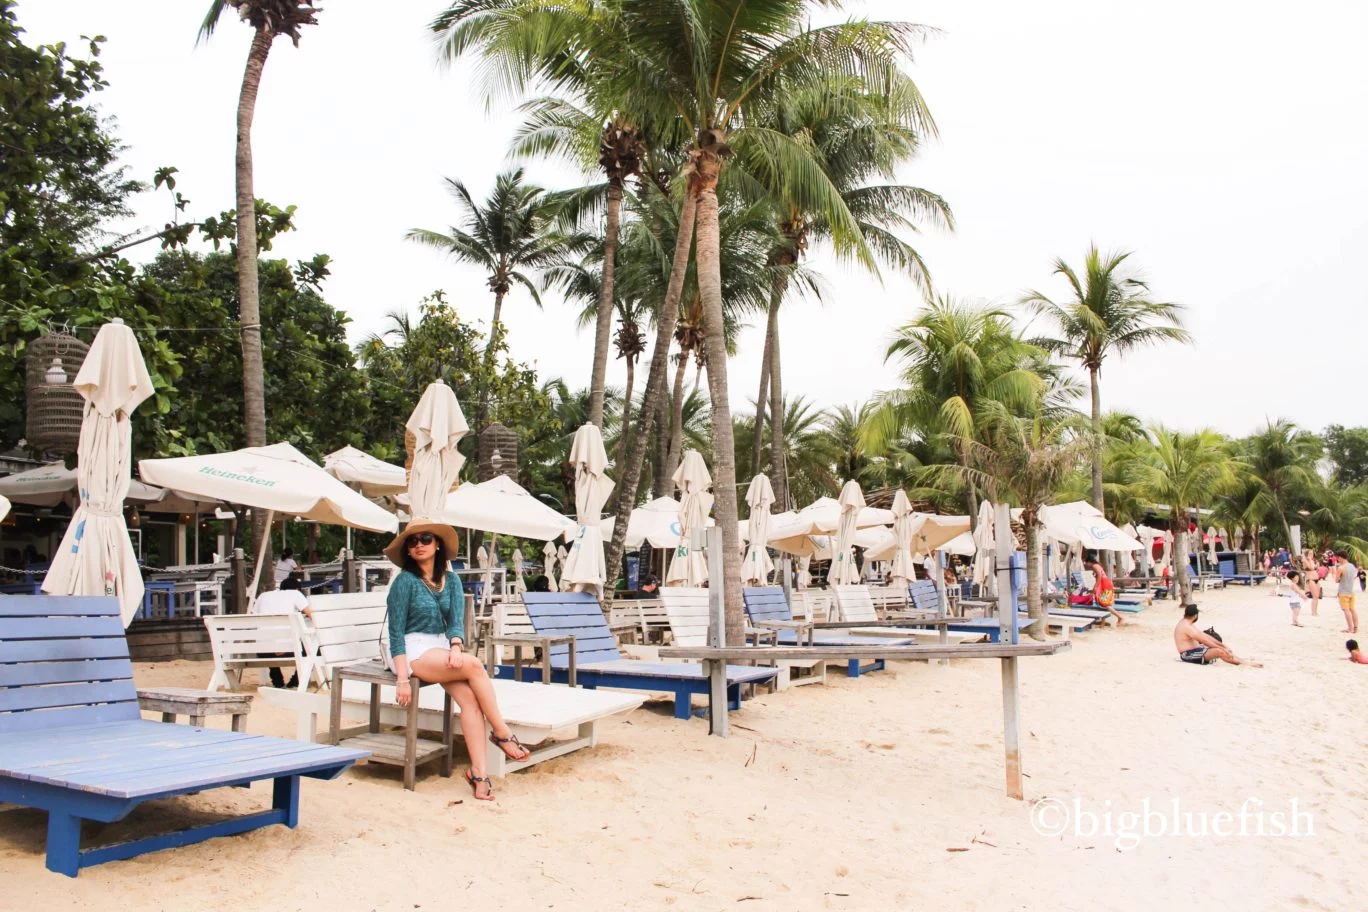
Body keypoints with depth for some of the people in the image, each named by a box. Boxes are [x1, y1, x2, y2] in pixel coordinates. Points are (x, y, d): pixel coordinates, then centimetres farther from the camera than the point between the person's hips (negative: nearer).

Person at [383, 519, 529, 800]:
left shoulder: (450, 580, 8)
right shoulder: (405, 581, -8)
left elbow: (457, 619, -1)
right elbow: (396, 632, -9)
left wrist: (456, 647, -23)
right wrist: (402, 677, -17)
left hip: (442, 648, 5)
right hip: (413, 650, -5)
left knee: (470, 697, -22)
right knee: (474, 665, -27)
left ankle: (478, 773, -24)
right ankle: (502, 733, -15)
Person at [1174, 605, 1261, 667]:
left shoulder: (1188, 624, 15)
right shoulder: (1186, 627, -19)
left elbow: (1204, 635, 13)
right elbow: (1204, 640, -19)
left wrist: (1222, 645, 8)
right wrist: (1221, 647, -15)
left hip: (1196, 650, 11)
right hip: (1189, 655, -11)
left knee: (1224, 649, 5)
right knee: (1220, 651, -24)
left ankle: (1245, 662, -1)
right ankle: (1246, 664, -18)